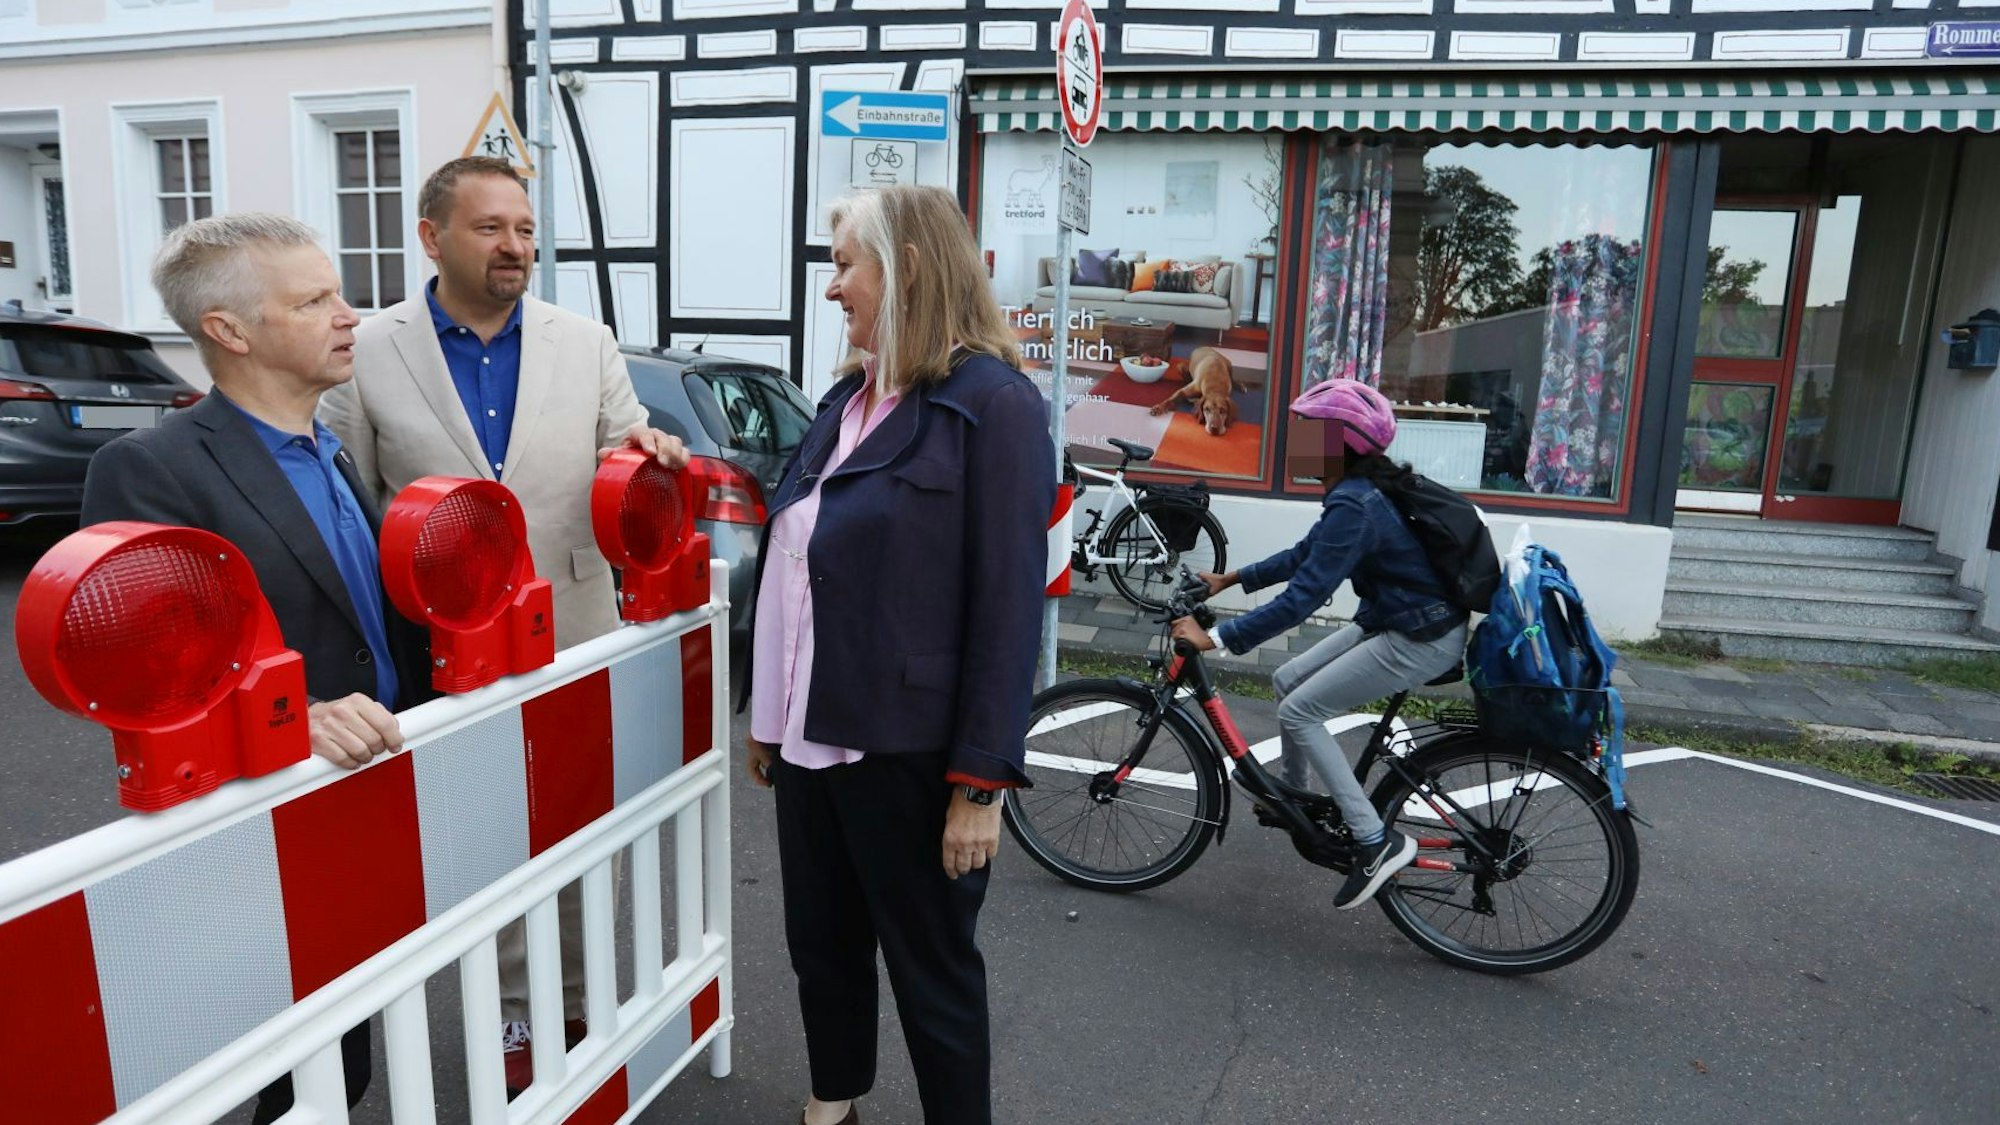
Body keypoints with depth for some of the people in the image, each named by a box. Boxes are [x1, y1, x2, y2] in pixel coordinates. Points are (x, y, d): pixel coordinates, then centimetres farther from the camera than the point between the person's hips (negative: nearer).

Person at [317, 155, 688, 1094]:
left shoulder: (588, 344, 2)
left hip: (573, 639, 2)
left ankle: (585, 1000, 35)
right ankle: (515, 1014, 31)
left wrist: (651, 451, -16)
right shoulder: (366, 352, -3)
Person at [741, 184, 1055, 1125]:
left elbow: (1006, 606, -16)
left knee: (930, 968, 10)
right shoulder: (849, 396, 12)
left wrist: (981, 781, -17)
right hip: (815, 736, 8)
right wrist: (768, 714, 19)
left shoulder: (991, 403, -13)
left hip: (908, 752, -7)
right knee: (821, 947, 20)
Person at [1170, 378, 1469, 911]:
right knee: (1288, 680, 14)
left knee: (1299, 711, -8)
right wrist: (1230, 579, 18)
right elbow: (1304, 556, 18)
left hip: (1421, 640, -10)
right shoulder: (1356, 491, 5)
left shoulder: (1353, 507, -26)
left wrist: (1213, 638, -28)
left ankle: (1377, 843, -4)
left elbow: (1301, 597, -30)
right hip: (1395, 620, 10)